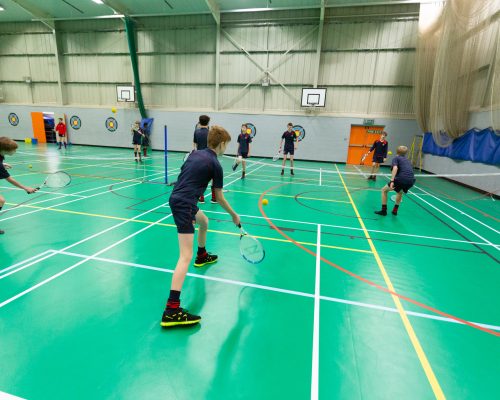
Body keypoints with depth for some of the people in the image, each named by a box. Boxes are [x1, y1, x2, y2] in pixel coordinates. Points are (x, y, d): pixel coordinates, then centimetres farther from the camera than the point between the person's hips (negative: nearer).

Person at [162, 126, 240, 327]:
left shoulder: (195, 154, 13)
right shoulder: (215, 165, -7)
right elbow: (219, 197, -1)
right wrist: (234, 215, 12)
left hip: (177, 198, 10)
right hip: (183, 204, -10)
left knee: (204, 222, 34)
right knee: (185, 256, -14)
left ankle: (202, 256, 58)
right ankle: (172, 310, -18)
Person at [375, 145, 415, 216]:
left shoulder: (396, 158, 10)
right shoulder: (407, 160, 28)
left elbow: (395, 168, -11)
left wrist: (392, 181, -19)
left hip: (401, 179, -6)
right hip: (411, 180, 6)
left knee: (384, 190, 15)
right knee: (400, 192, 36)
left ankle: (384, 210, 14)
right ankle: (395, 210, 34)